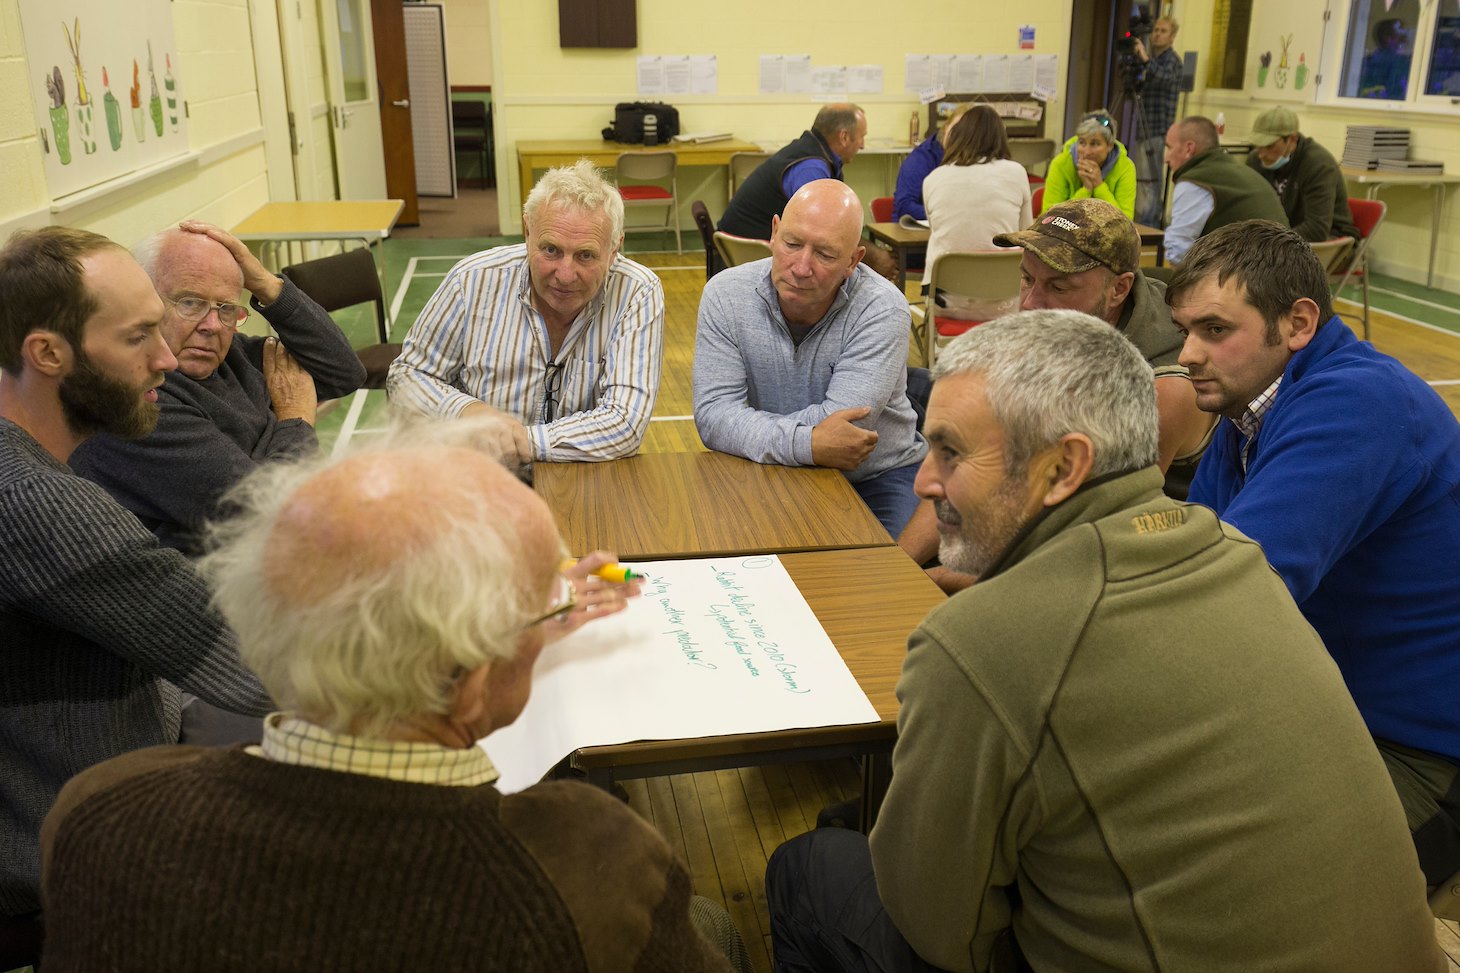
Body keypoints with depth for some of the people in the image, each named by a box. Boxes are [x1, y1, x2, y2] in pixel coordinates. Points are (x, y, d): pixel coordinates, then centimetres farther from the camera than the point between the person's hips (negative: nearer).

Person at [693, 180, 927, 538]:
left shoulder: (882, 309, -18)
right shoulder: (725, 296, -11)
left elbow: (842, 422, -25)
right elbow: (713, 413, -19)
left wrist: (746, 428, -20)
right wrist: (807, 445, -31)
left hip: (878, 478, -1)